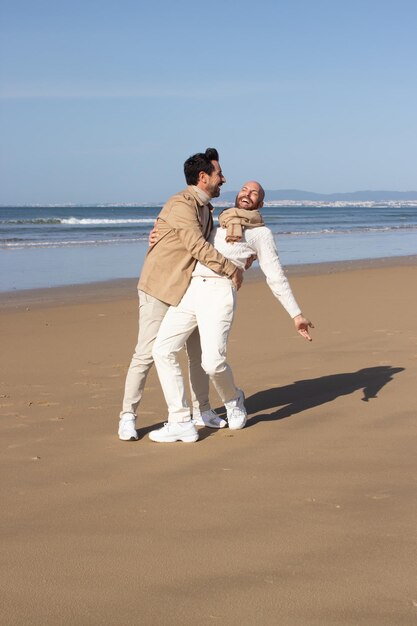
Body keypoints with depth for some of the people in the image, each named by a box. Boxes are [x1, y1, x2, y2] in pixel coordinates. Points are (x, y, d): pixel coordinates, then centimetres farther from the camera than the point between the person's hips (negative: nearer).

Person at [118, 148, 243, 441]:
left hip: (188, 290, 9)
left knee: (200, 351, 10)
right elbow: (198, 247, -27)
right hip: (159, 289, -9)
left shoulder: (206, 208, 11)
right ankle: (128, 418, -1)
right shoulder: (181, 205, -19)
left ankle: (202, 411, 23)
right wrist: (232, 270, -19)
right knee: (147, 353, -8)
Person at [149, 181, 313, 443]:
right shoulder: (218, 228, 35)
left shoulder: (261, 233, 19)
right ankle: (181, 422, -4)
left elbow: (277, 278, 16)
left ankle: (233, 399, 16)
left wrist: (297, 314, 9)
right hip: (189, 292, 5)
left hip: (219, 294, -5)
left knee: (213, 361, -20)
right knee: (163, 350, -10)